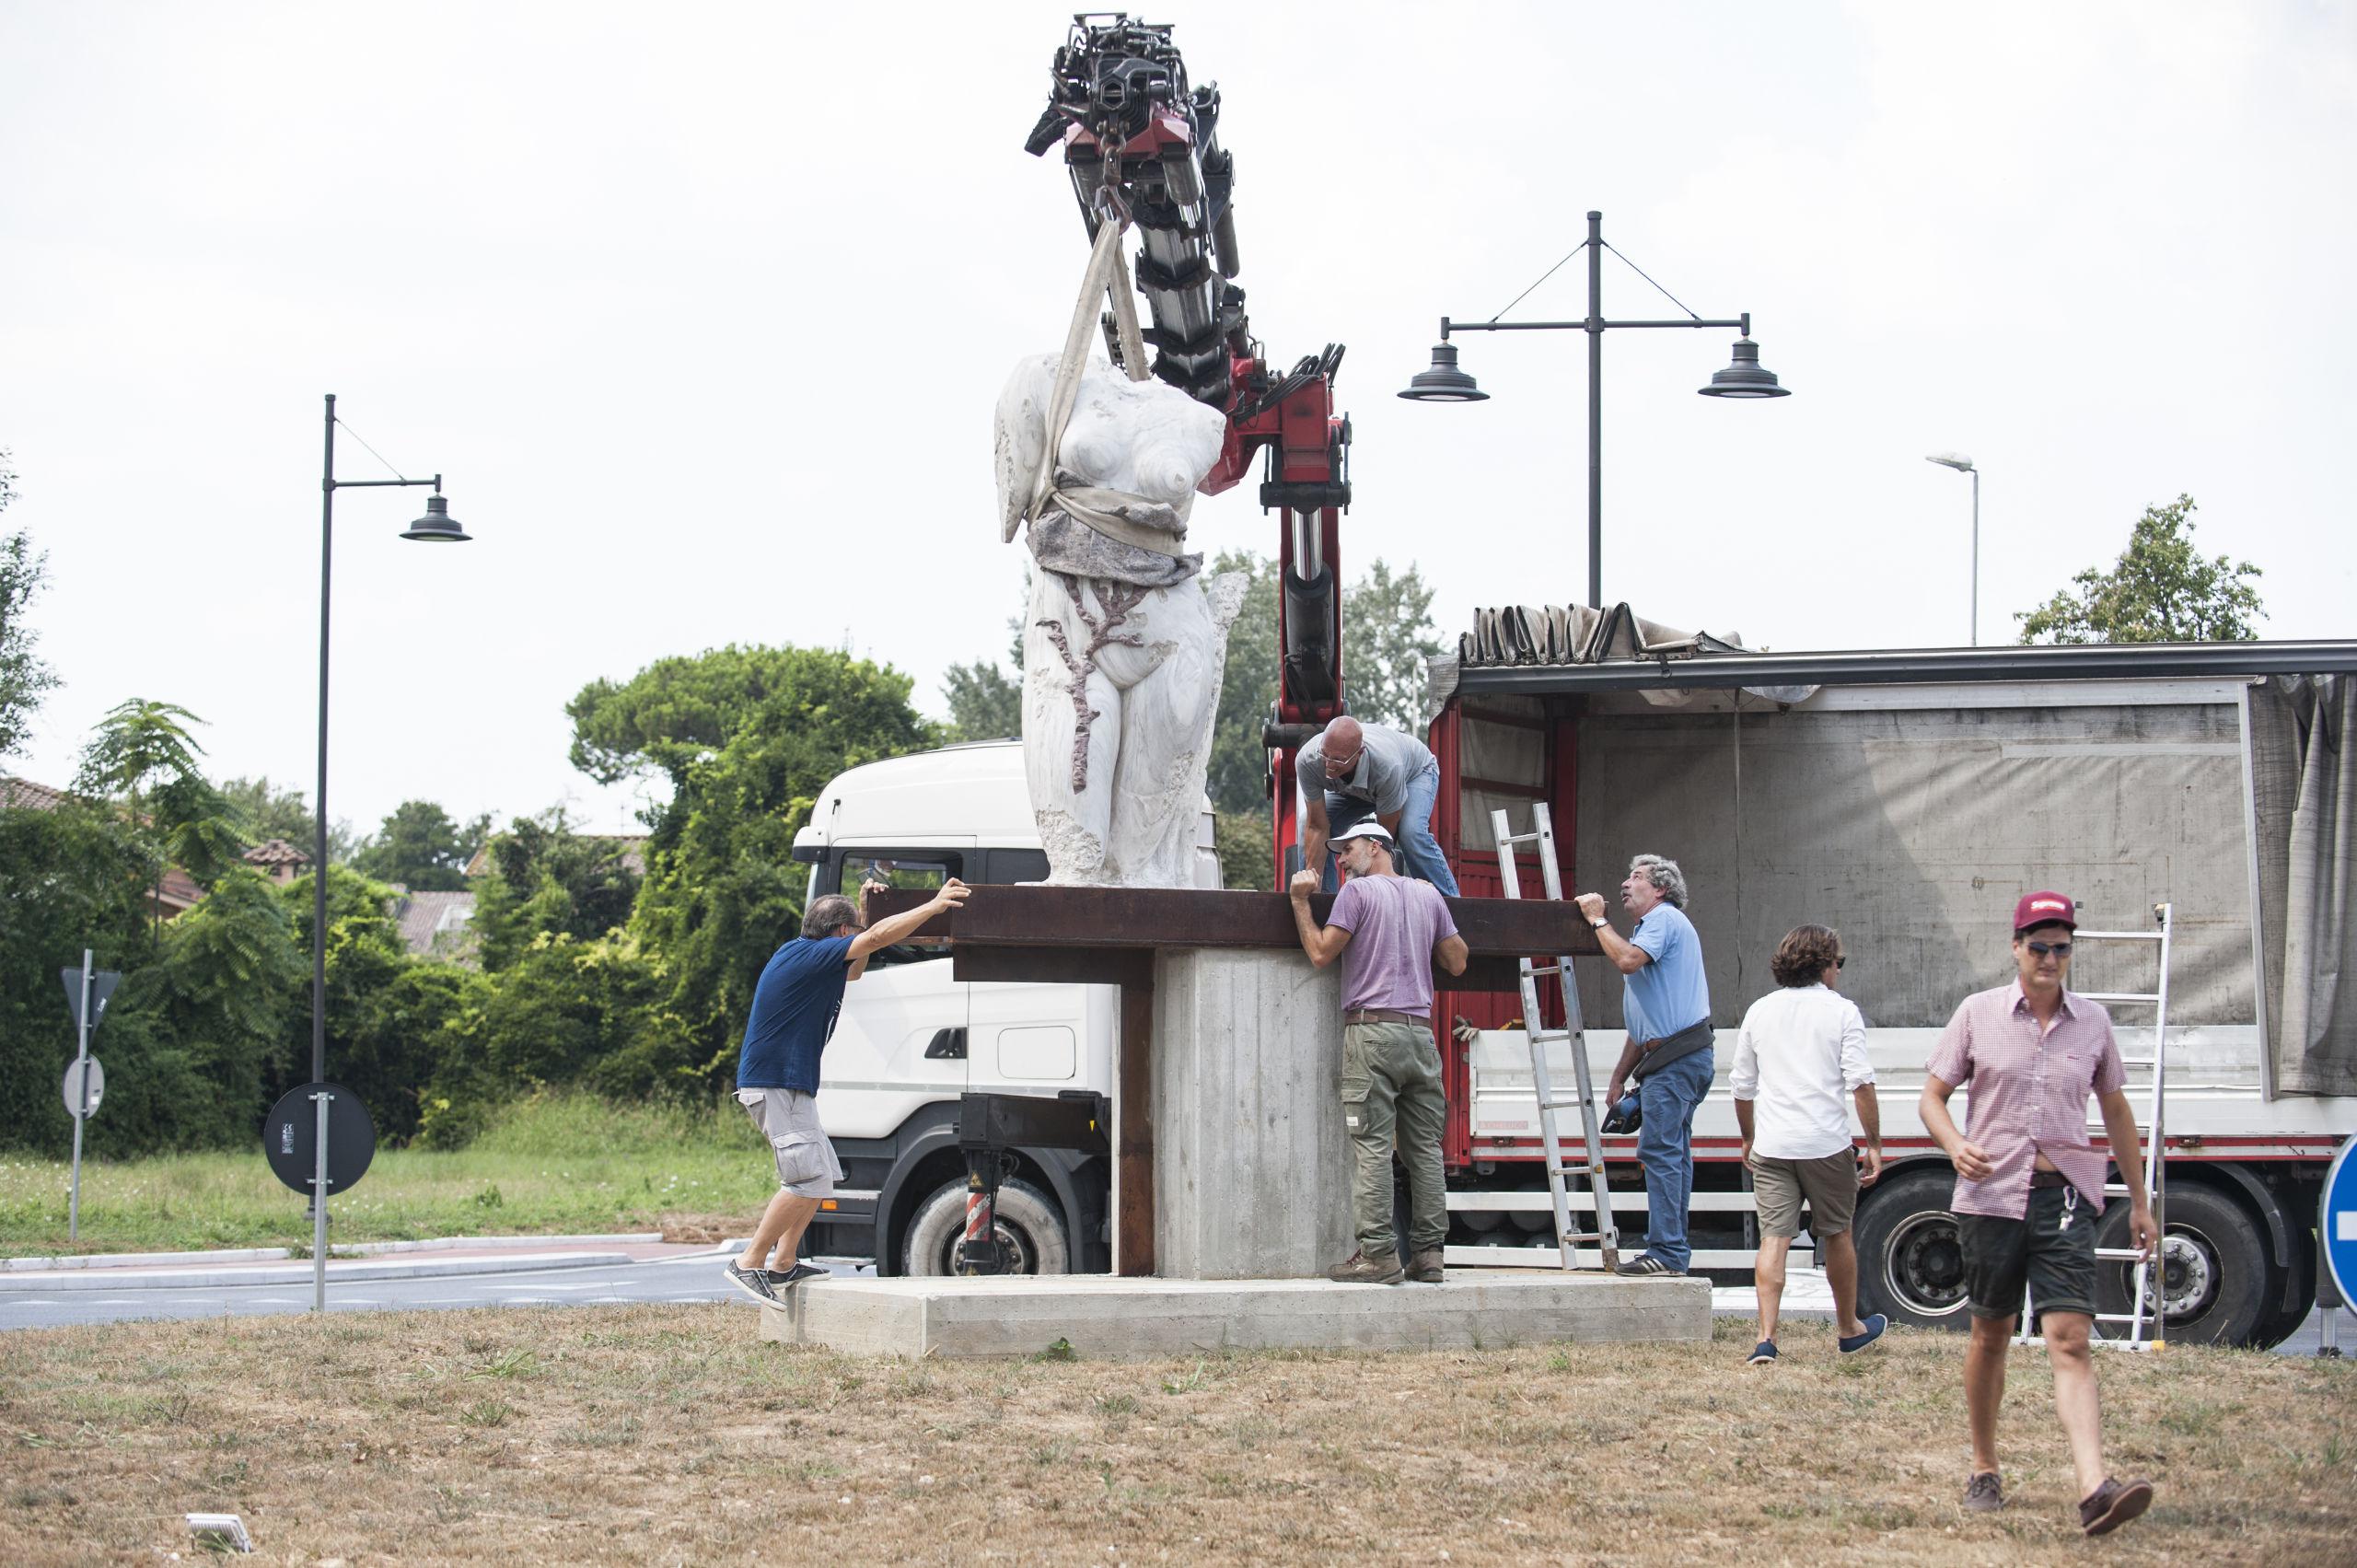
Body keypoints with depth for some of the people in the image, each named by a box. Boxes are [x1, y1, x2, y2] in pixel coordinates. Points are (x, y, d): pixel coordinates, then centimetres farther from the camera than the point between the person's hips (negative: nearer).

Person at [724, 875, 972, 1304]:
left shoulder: (799, 956, 17)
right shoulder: (808, 955, -14)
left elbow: (853, 970, 34)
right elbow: (877, 938, -20)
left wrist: (864, 910, 25)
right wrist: (934, 906, -14)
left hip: (789, 1086, 11)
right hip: (775, 1086, -11)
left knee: (822, 1174, 18)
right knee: (809, 1180, -16)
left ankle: (785, 1264, 21)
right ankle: (749, 1264, -14)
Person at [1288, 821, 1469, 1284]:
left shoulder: (1358, 891, 0)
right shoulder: (1428, 894, 16)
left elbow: (1321, 953, -3)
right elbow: (1457, 962, 19)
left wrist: (1301, 901, 7)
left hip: (1372, 1030, -5)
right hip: (1420, 1033, 5)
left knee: (1372, 1146, -8)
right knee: (1425, 1146, 4)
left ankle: (1377, 1254, -14)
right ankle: (1428, 1252, 1)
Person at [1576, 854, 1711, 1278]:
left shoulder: (1665, 919, -4)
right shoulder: (1652, 926, 27)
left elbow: (1627, 959, -24)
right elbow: (1644, 1023, 28)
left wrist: (1597, 920, -8)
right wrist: (1619, 1077, 26)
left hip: (1677, 1057, -11)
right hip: (1673, 1056, 11)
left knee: (1659, 1150, -14)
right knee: (1672, 1153, 10)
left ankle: (1666, 1252, -18)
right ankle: (1672, 1252, 11)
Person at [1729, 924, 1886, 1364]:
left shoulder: (1760, 1011, 10)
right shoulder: (1840, 1011, -2)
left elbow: (1742, 1086, 16)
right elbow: (1861, 1083, -9)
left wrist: (1749, 1138, 30)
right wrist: (1874, 1144, -3)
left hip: (1771, 1146, 2)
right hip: (1826, 1143, -2)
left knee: (1774, 1239, -2)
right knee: (1836, 1234, 15)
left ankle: (1766, 1337, -15)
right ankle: (1850, 1330, 30)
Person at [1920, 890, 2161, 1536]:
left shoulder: (2092, 1021, 9)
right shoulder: (1978, 1014, 4)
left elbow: (2116, 1111, 19)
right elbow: (1932, 1096, 8)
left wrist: (2139, 1201, 19)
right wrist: (1955, 1145, -14)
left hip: (2066, 1197, 0)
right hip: (1990, 1194, 0)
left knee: (2071, 1341, -13)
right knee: (1990, 1334, 10)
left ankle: (2094, 1490, -27)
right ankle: (1983, 1471, 28)